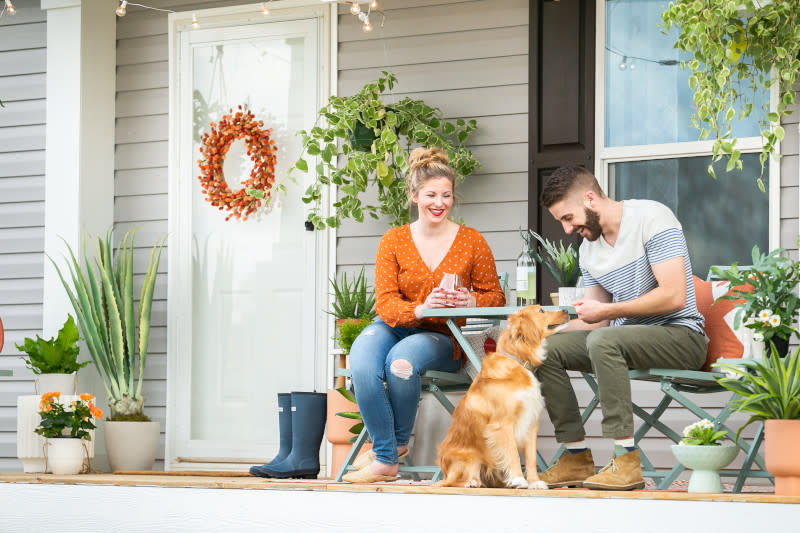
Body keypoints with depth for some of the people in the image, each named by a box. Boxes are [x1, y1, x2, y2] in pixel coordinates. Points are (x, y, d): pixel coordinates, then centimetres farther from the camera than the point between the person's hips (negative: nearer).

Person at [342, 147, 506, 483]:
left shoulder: (472, 242, 2)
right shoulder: (393, 241, 2)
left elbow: (495, 295, 7)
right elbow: (385, 303, -4)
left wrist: (472, 302, -18)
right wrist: (420, 309, -26)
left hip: (444, 338, -1)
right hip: (396, 327, 1)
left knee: (402, 359, -36)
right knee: (361, 365, -33)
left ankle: (398, 443, -10)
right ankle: (387, 458, -21)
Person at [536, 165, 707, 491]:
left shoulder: (651, 218, -12)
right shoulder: (588, 248, 13)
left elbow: (673, 296, -20)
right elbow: (594, 320, 15)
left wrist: (607, 311, -18)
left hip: (680, 334, -8)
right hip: (627, 337, 8)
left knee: (604, 339, -35)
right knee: (546, 348, -8)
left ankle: (627, 461, -34)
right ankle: (577, 458, -9)